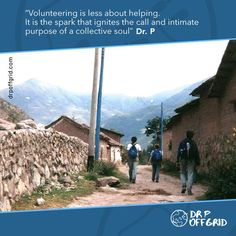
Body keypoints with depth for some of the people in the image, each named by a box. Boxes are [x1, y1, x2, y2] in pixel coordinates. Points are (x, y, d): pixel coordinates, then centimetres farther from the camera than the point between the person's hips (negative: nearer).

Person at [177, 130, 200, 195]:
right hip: (191, 161, 0)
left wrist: (178, 160, 1)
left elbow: (179, 152, -1)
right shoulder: (193, 143, 2)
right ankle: (189, 189, -3)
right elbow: (197, 153, 3)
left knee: (183, 173, 15)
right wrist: (197, 161, 8)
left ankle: (183, 186, -2)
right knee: (190, 174, 1)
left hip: (183, 160, 1)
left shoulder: (182, 142, 2)